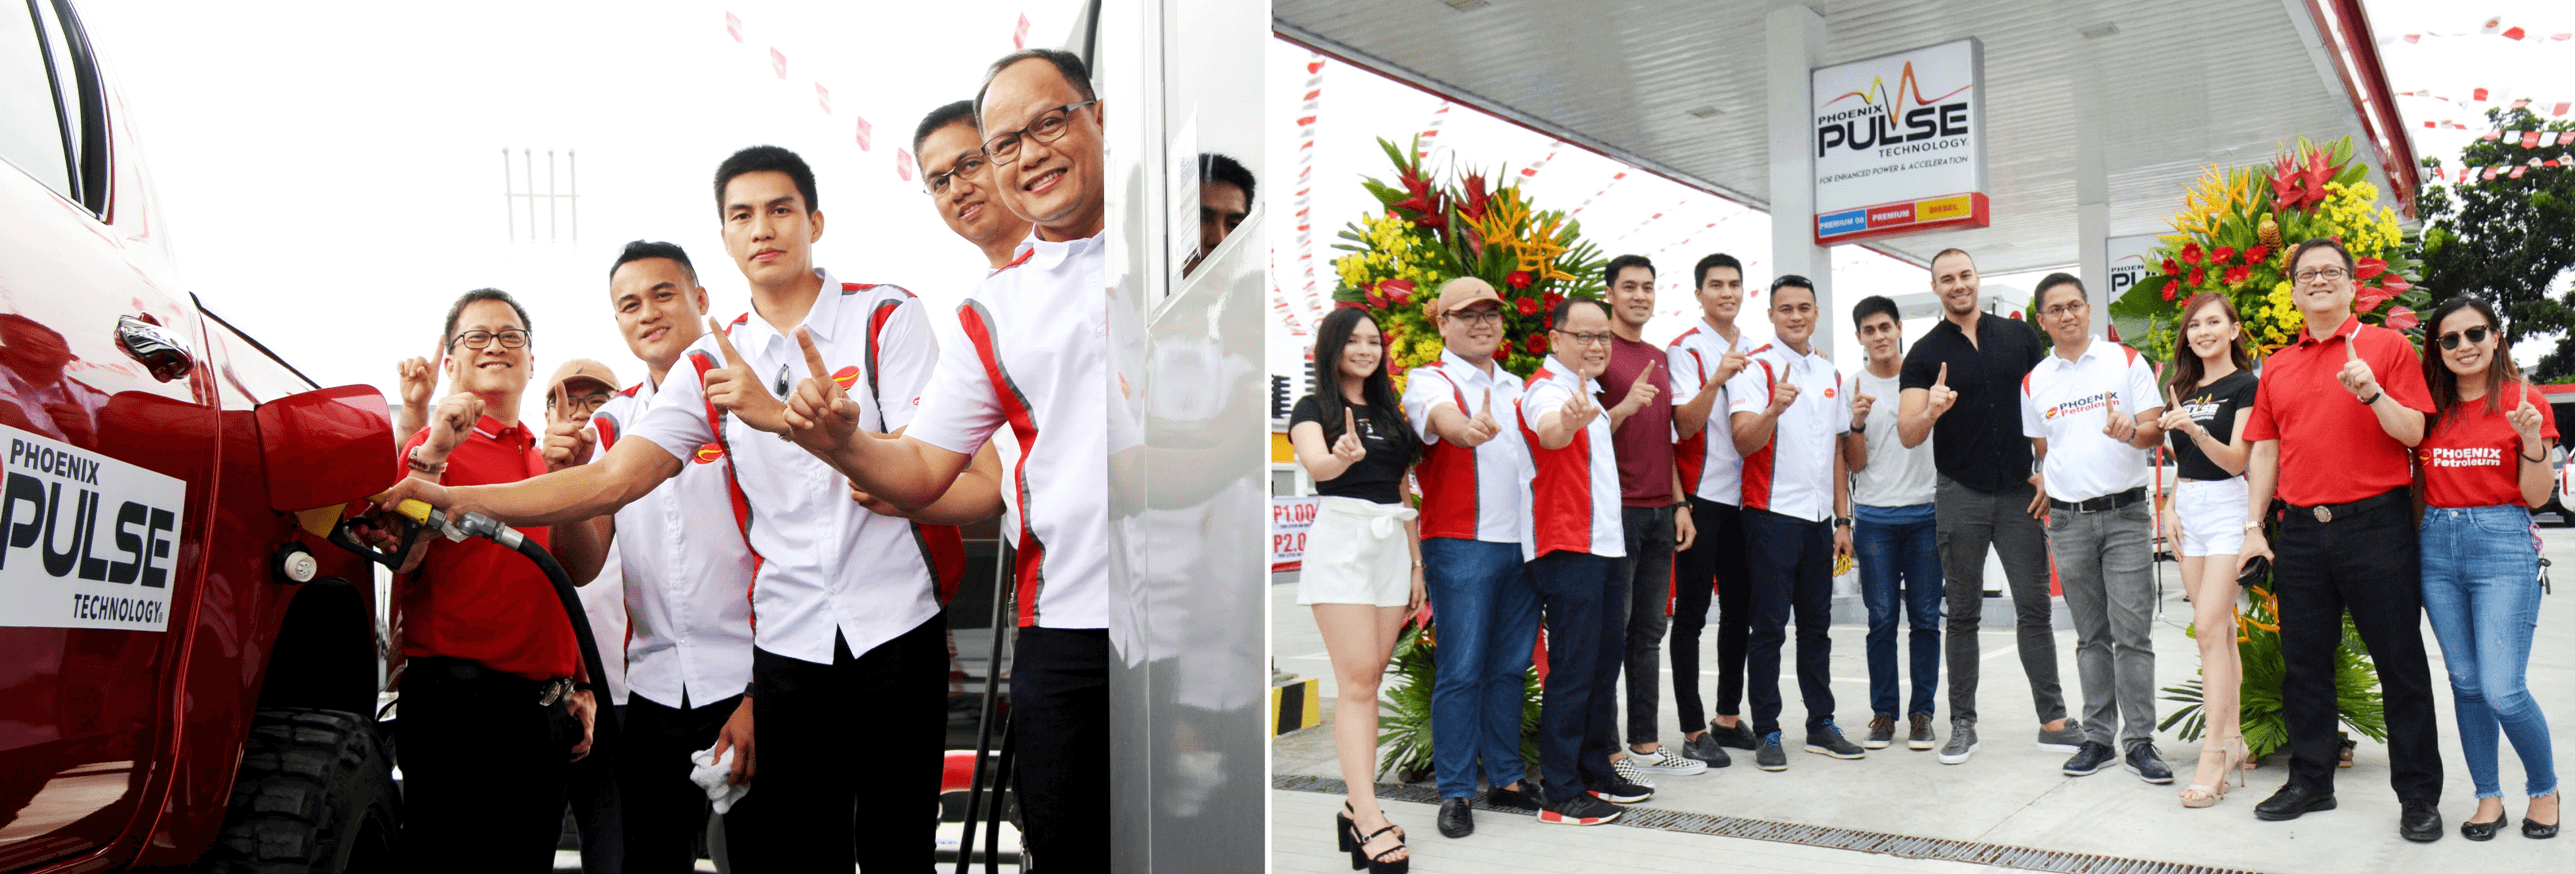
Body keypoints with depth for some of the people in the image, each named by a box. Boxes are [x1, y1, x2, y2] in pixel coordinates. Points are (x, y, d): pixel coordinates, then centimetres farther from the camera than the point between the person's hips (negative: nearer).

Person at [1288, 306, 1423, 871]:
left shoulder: (1389, 412, 19)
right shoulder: (1312, 408, 2)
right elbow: (1315, 463, -20)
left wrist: (1417, 562, 14)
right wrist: (1344, 455, -42)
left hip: (1393, 544, 5)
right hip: (1341, 539, -5)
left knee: (1369, 681, 4)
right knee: (1357, 682, -11)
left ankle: (1355, 807, 7)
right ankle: (1368, 816, -13)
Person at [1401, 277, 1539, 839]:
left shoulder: (1516, 387, 17)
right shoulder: (1430, 381, -4)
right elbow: (1442, 419, -27)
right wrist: (1469, 428, -49)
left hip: (1523, 543, 6)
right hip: (1461, 545, -6)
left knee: (1510, 667, 10)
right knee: (1462, 671, -4)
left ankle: (1507, 778, 20)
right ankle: (1455, 793, 4)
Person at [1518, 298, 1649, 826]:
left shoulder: (1585, 390, 18)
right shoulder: (1548, 387, -14)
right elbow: (1548, 432, -40)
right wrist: (1570, 419, -60)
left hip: (1601, 546, 10)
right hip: (1566, 549, -10)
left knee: (1604, 661, 15)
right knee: (1572, 670, -8)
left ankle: (1595, 773, 27)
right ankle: (1560, 796, -3)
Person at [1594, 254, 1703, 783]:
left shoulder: (1660, 358, 19)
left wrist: (1679, 503, 16)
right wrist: (1625, 407, -25)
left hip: (1659, 511, 8)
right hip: (1616, 510, -7)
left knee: (1649, 629, 10)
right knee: (1611, 629, -4)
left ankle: (1645, 745, 16)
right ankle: (1608, 753, 2)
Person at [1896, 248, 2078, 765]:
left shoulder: (2019, 337, 7)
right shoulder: (1925, 354, 1)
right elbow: (1908, 435, -6)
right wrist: (1930, 411, -28)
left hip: (2020, 492, 2)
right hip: (1960, 495, -1)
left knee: (2035, 607, 4)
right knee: (1963, 615, 4)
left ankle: (2052, 721, 11)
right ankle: (1962, 725, 10)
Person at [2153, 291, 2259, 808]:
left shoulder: (2245, 386, -6)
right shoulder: (2183, 388, 15)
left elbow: (2237, 460, -13)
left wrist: (2194, 430, -27)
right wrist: (2171, 508, 9)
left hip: (2227, 506, -7)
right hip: (2188, 508, 7)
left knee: (2209, 627, -13)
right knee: (2218, 629, 8)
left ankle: (2214, 756, -12)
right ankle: (2234, 741, 14)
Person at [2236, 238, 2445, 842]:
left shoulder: (2388, 346, 2)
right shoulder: (2277, 367, 14)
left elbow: (2414, 433, -4)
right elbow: (2264, 451, 13)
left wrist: (2373, 393, -21)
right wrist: (2253, 528, 7)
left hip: (2376, 525, -4)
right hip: (2302, 531, 4)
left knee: (2400, 663, 1)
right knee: (2303, 662, 9)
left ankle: (2419, 796, 10)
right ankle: (2310, 781, 21)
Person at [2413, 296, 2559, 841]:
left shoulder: (2526, 402, 1)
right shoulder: (2431, 409, 10)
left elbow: (2536, 496, -1)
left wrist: (2531, 439, -17)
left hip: (2503, 543, -4)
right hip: (2437, 545, 4)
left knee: (2503, 690, -9)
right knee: (2465, 684, 7)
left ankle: (2544, 788, 16)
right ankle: (2488, 797, 19)